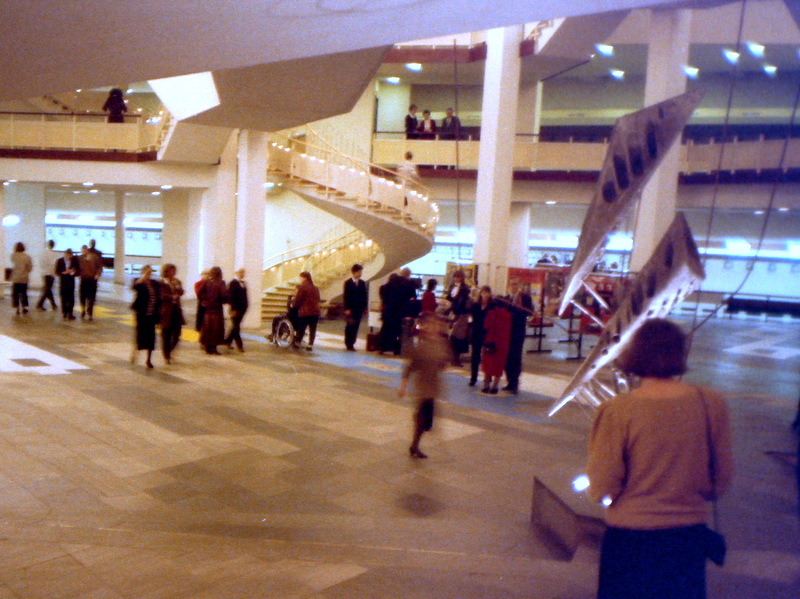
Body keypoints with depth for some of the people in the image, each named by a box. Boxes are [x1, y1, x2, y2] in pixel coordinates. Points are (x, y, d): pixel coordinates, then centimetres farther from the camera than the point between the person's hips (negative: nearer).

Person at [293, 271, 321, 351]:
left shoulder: (301, 287, -9)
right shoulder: (315, 288, 11)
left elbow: (297, 300, -8)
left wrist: (293, 305, 11)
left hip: (304, 312, -5)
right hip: (315, 312, 5)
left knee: (301, 328, 9)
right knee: (312, 329, 7)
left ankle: (297, 343, 18)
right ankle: (310, 345, 6)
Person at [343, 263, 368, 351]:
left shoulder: (362, 283, 9)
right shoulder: (348, 283, -2)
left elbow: (365, 296, 9)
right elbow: (346, 297, -6)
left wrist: (365, 307, 1)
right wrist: (347, 309, -12)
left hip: (359, 308, 3)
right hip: (350, 309, -3)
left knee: (355, 326, 2)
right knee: (350, 326, -2)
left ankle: (351, 343, 9)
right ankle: (348, 343, 7)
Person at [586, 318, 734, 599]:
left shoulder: (617, 411, -20)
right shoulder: (711, 404, -10)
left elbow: (602, 489, -15)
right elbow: (722, 478, 0)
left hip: (631, 535, -3)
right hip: (689, 533, 3)